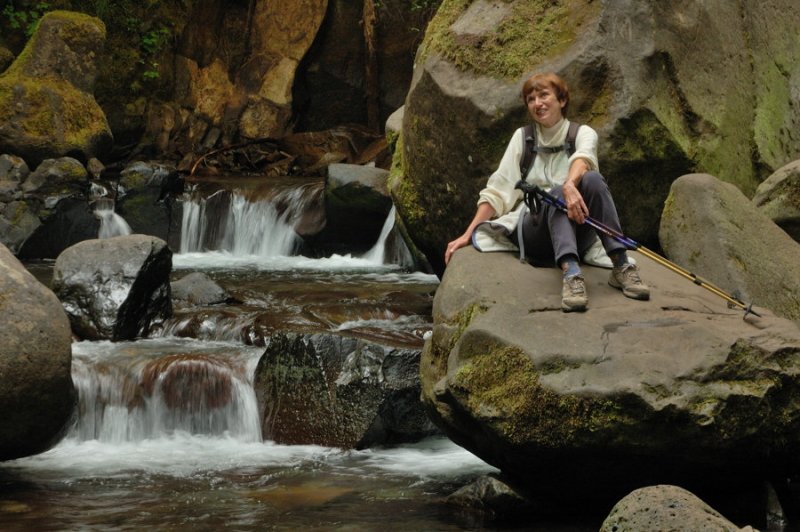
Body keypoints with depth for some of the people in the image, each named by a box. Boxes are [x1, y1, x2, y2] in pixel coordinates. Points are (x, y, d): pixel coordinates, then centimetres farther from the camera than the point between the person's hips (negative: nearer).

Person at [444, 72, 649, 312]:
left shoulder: (583, 134, 6)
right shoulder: (523, 137, 11)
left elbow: (583, 158, -19)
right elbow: (496, 191, 8)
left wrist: (571, 184, -42)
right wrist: (468, 234, -2)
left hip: (578, 233, 0)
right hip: (533, 230, 0)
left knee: (592, 179, -30)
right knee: (557, 194, -33)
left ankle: (621, 266, -38)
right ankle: (570, 273, -57)